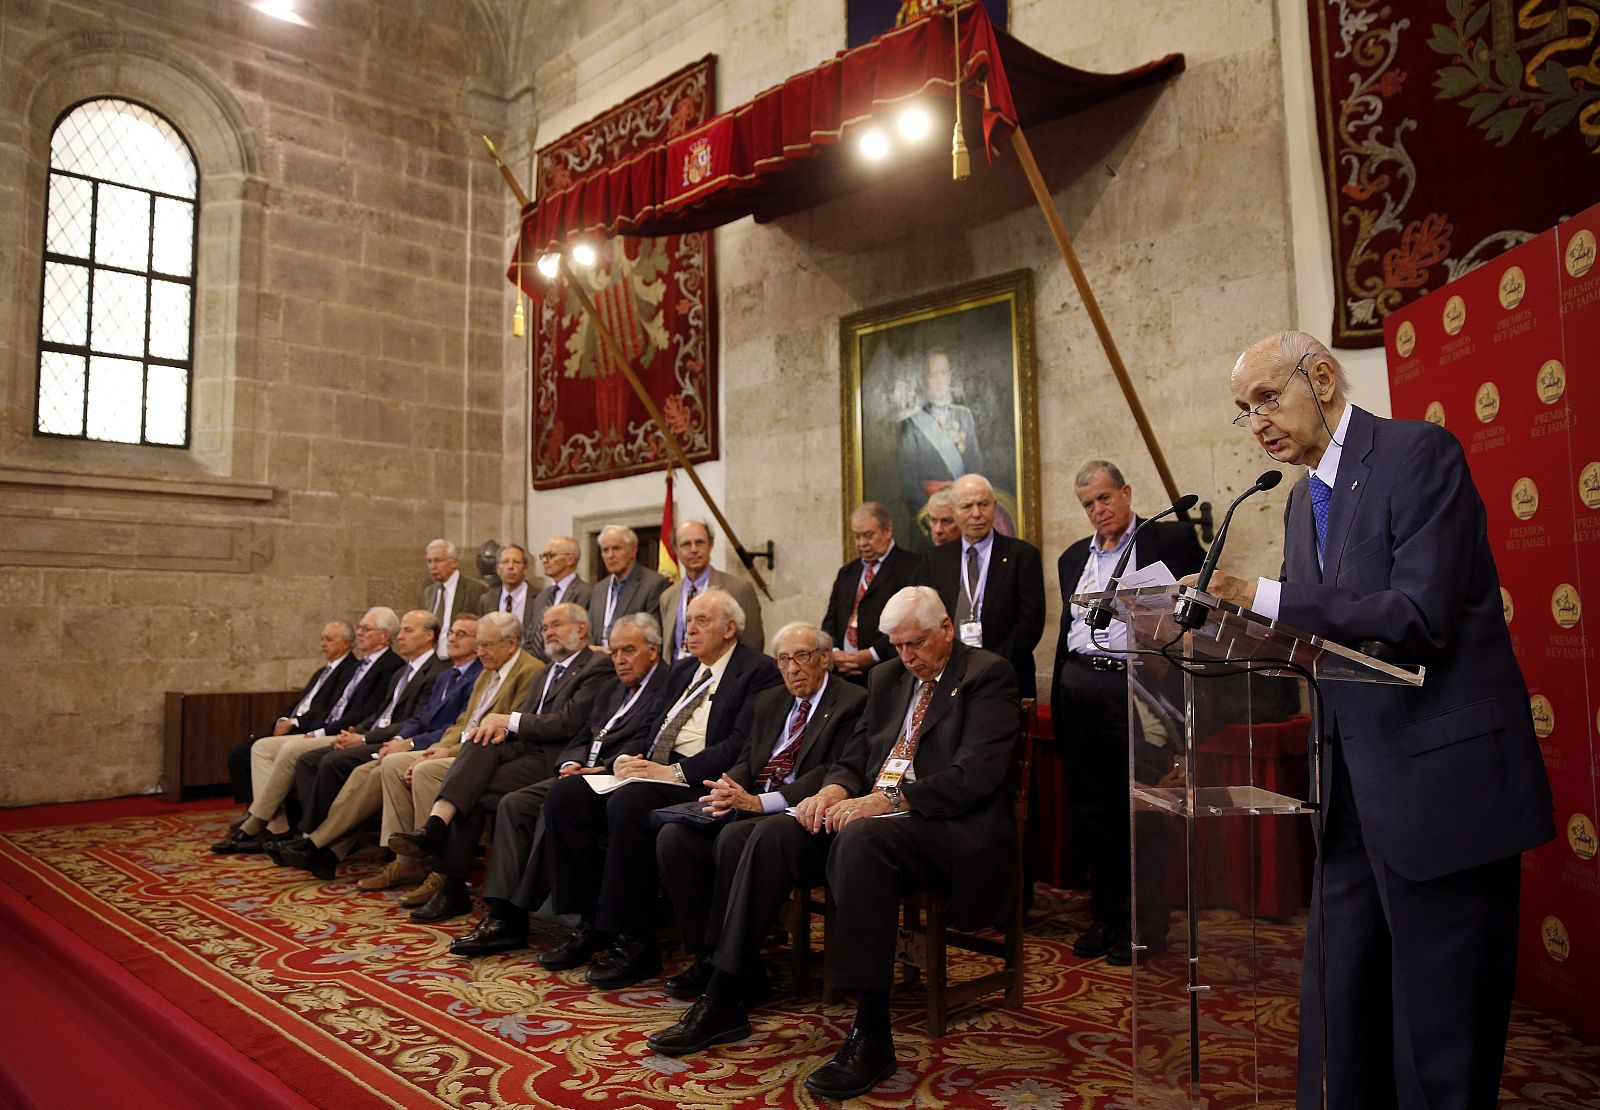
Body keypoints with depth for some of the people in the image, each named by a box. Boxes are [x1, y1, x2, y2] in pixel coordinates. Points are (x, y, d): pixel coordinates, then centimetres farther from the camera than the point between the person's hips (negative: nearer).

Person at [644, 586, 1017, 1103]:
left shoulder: (988, 675, -5)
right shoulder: (888, 677, 18)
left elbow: (976, 774, -17)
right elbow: (854, 756, 18)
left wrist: (887, 800, -24)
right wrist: (833, 790, -6)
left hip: (953, 828, -7)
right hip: (873, 812, 7)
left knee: (860, 839, -36)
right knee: (775, 833, -14)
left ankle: (872, 1036, -29)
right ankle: (725, 1002, -7)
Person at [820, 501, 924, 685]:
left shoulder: (913, 566, -1)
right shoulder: (847, 572, 22)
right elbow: (830, 620, 17)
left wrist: (872, 655, -15)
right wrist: (833, 653, -3)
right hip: (843, 673, 5)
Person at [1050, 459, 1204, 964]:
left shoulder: (1171, 539, 1)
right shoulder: (1073, 558, 18)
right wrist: (1059, 698, 18)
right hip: (1079, 689, 5)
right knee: (1091, 806, 9)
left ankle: (1143, 922, 15)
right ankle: (1105, 914, 22)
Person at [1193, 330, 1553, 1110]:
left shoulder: (1420, 452, -11)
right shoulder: (1303, 498, 14)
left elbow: (1420, 616, -22)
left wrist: (1265, 596, -20)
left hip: (1438, 780, -7)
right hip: (1356, 787, 8)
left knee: (1440, 1034, 5)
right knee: (1337, 1010, 15)